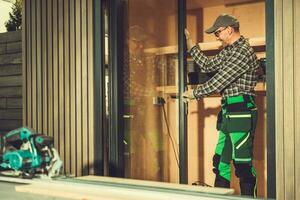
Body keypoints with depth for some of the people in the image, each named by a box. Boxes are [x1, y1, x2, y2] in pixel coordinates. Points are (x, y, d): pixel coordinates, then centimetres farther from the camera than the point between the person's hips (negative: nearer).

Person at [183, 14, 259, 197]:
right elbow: (208, 65, 22)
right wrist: (190, 44, 21)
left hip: (241, 113, -10)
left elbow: (219, 81, -17)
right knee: (220, 161, 13)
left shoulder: (243, 51, -14)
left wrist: (194, 93, -6)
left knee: (243, 163, -4)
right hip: (229, 113, 10)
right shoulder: (229, 50, 16)